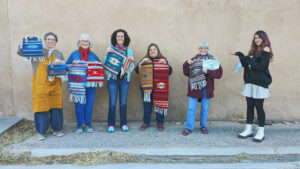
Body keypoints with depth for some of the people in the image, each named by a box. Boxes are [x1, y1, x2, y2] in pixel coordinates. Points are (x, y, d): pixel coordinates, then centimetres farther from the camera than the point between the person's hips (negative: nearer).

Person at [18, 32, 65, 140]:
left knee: (56, 107, 4)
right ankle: (41, 132, 9)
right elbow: (20, 52, 3)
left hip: (55, 86, 2)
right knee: (41, 107, -3)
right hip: (40, 85, -2)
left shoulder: (59, 53, 17)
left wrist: (60, 62, -5)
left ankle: (57, 129, 19)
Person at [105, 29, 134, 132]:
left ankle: (124, 124, 17)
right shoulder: (110, 49, 5)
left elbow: (131, 67, 9)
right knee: (112, 103, -1)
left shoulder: (128, 50, 9)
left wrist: (131, 60, -11)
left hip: (124, 78, 1)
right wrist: (107, 54, -10)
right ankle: (111, 125, 10)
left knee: (123, 102, 5)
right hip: (112, 78, -1)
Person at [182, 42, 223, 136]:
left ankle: (203, 126, 27)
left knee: (205, 109, 12)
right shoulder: (194, 59, 8)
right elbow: (186, 73, 6)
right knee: (191, 108, 2)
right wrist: (187, 64, -10)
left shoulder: (213, 60, 3)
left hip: (206, 88, 0)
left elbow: (219, 73, -6)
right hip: (194, 87, 1)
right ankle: (189, 127, 10)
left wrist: (208, 71, -19)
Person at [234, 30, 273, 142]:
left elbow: (261, 66, -13)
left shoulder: (266, 49, -3)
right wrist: (242, 58, -3)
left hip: (260, 82, -6)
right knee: (250, 106, 9)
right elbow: (247, 64, 13)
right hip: (250, 81, 6)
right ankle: (248, 130, 18)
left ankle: (261, 132, 8)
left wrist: (249, 60, -15)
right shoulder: (253, 50, 16)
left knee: (259, 106, -2)